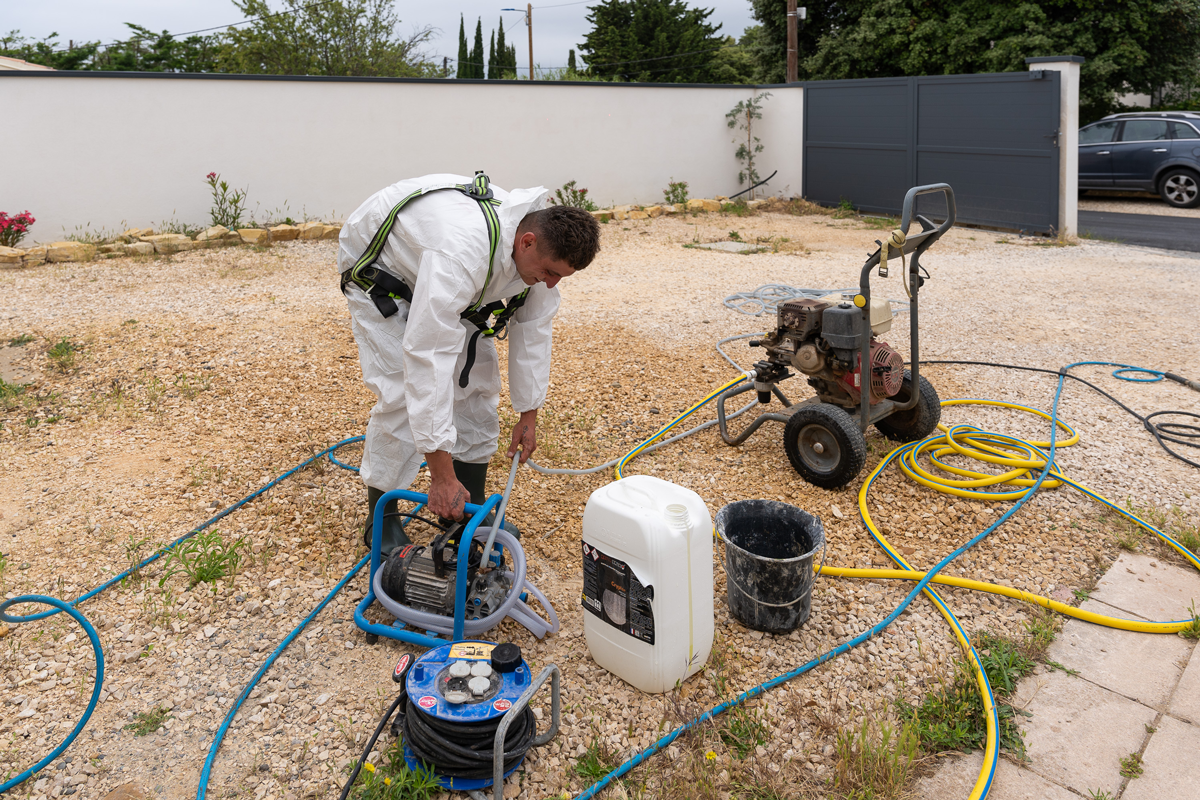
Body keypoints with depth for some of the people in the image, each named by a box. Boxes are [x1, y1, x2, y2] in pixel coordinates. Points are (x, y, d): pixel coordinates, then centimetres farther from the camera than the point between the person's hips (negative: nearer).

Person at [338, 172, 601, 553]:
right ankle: (381, 518, 4)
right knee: (401, 394, -16)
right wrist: (441, 475, -47)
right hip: (379, 268, -7)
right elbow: (428, 357, -48)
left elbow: (533, 329, -8)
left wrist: (529, 414, -4)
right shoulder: (463, 254, -47)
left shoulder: (546, 248, -23)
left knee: (478, 380, 1)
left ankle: (471, 507, 15)